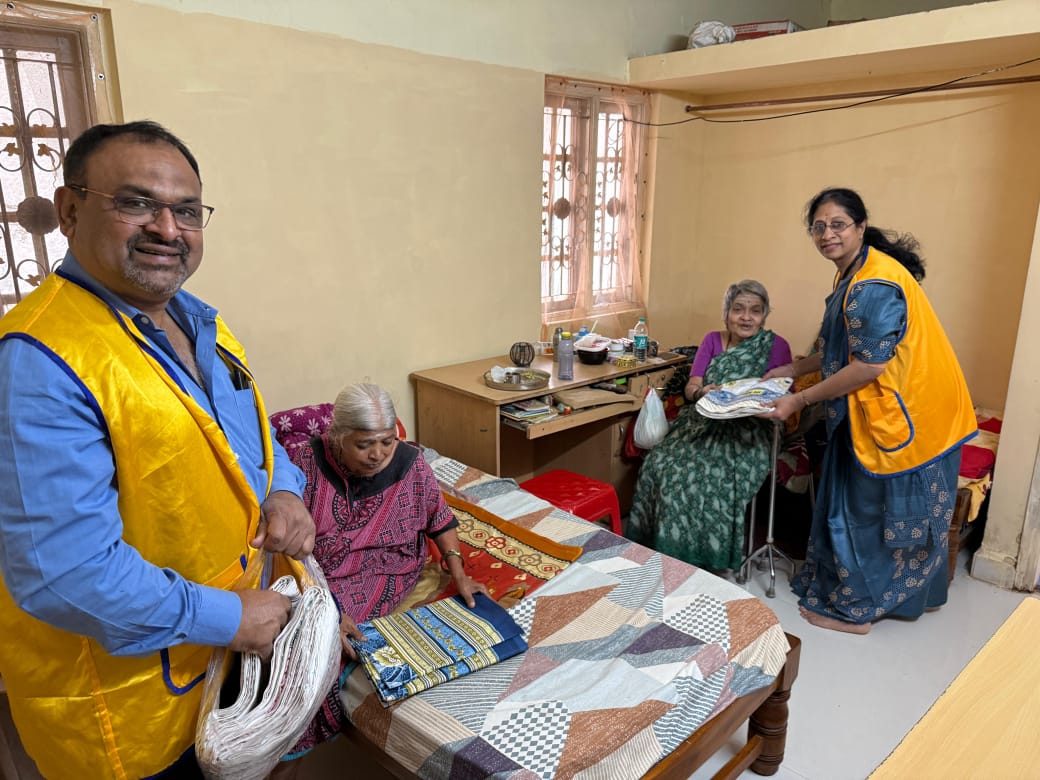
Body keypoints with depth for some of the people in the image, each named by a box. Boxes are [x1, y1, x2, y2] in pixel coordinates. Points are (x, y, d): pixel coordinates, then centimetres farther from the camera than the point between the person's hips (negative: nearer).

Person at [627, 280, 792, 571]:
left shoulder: (776, 346, 3)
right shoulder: (712, 340, 13)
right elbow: (690, 387, 4)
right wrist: (701, 391, -20)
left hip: (743, 432, -4)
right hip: (700, 423, 4)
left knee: (713, 476, -31)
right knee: (660, 465, -21)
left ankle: (706, 556, -11)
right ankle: (667, 550, -7)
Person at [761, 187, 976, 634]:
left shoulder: (875, 284, -24)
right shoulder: (854, 274, 9)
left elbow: (869, 364, -26)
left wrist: (801, 400, -20)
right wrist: (795, 368, 13)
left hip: (900, 417, -9)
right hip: (877, 413, 9)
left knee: (871, 510, 4)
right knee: (859, 503, 19)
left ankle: (854, 609, 20)